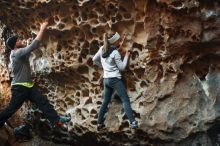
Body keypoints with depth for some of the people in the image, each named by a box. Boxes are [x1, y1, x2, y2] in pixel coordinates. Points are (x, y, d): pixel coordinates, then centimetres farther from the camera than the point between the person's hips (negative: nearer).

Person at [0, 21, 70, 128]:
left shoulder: (19, 52, 12)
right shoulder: (17, 53, -20)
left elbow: (31, 47, 17)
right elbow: (34, 45, -27)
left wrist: (42, 30, 8)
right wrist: (42, 29, -21)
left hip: (28, 85, 10)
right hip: (19, 87, -10)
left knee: (43, 102, 3)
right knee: (12, 108, 1)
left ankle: (56, 120, 1)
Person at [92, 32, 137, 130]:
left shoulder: (102, 49, 4)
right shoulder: (115, 53, -14)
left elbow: (94, 60, 14)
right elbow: (122, 67, -9)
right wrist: (126, 56, 0)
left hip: (106, 79, 7)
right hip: (115, 79, -7)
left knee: (105, 102, 16)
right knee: (125, 101, -4)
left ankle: (99, 123, 18)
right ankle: (132, 122, -9)